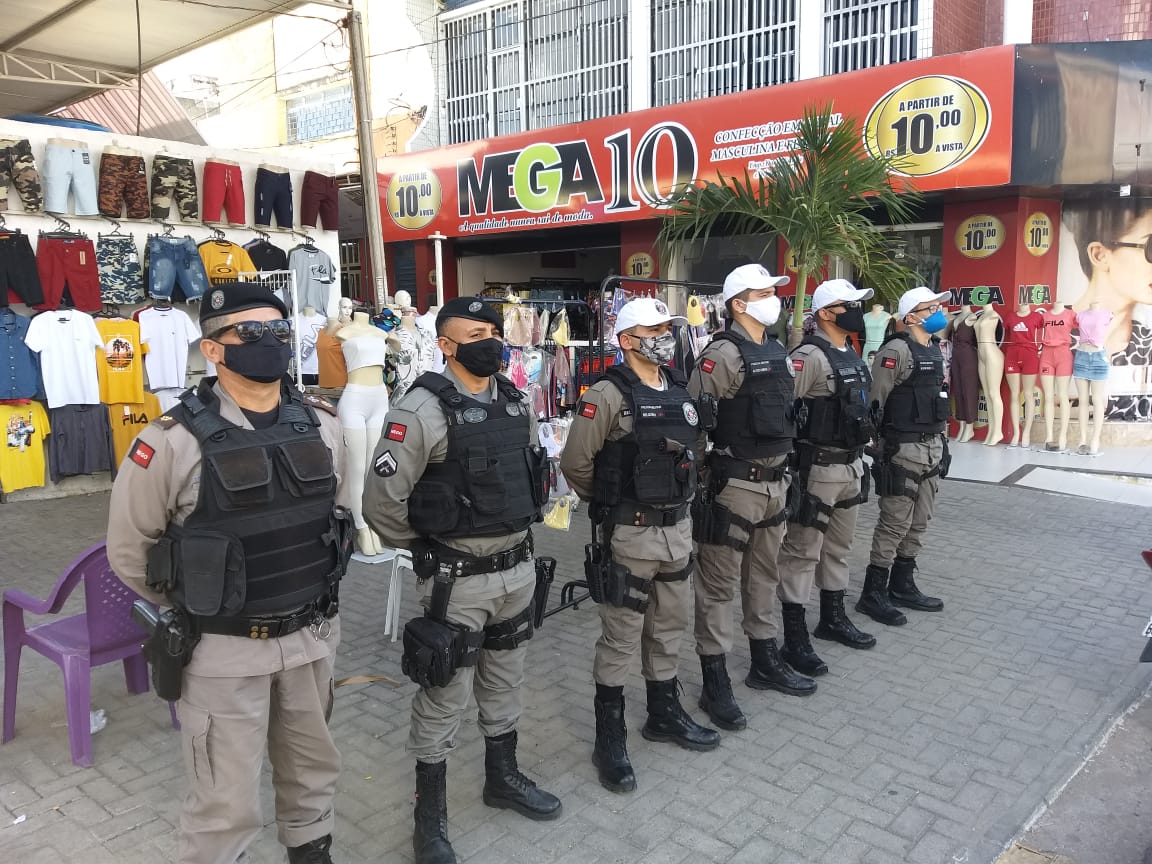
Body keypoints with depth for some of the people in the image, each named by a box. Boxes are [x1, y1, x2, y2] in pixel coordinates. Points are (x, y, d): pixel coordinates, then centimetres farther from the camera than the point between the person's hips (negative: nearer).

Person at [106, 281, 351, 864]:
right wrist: (197, 607, 3)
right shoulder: (173, 442, -17)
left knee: (313, 770, 23)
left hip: (312, 637, 5)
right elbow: (130, 553, -6)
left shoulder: (322, 426, -3)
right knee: (227, 806, 8)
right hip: (225, 650, -4)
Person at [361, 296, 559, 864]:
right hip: (458, 580, -6)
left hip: (518, 569, 7)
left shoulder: (517, 403, 4)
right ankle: (430, 816, 25)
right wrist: (427, 550, -5)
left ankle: (502, 777, 43)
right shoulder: (422, 410, -18)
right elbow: (382, 503, -17)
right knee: (444, 699, 7)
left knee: (504, 684, 22)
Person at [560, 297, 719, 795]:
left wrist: (677, 500, 15)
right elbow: (576, 464, -13)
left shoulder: (679, 391, 8)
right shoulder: (608, 395, -15)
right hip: (628, 535, -7)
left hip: (678, 529, 7)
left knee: (669, 629, 19)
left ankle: (664, 715, 38)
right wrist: (609, 504, 1)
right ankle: (610, 739, 18)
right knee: (620, 639, 4)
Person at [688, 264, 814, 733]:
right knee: (719, 584, 1)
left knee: (764, 576, 20)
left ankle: (765, 662, 36)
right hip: (733, 485, -9)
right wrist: (701, 474, -14)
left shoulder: (777, 350, 12)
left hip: (774, 483, 9)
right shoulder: (725, 353, -15)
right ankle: (714, 684, 12)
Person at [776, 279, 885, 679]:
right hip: (817, 468, -9)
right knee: (802, 552, -1)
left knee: (837, 548, 20)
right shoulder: (809, 356, -18)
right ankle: (795, 640, 6)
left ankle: (833, 618, 36)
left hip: (850, 466, 9)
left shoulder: (851, 354, 12)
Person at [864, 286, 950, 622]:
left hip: (932, 448, 9)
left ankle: (902, 585, 26)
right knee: (894, 524, -3)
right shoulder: (897, 350, -15)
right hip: (903, 451, -9)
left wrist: (943, 440, 18)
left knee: (918, 523, 14)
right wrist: (875, 445, -16)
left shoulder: (936, 350, 13)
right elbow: (873, 400, -17)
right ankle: (873, 592, 7)